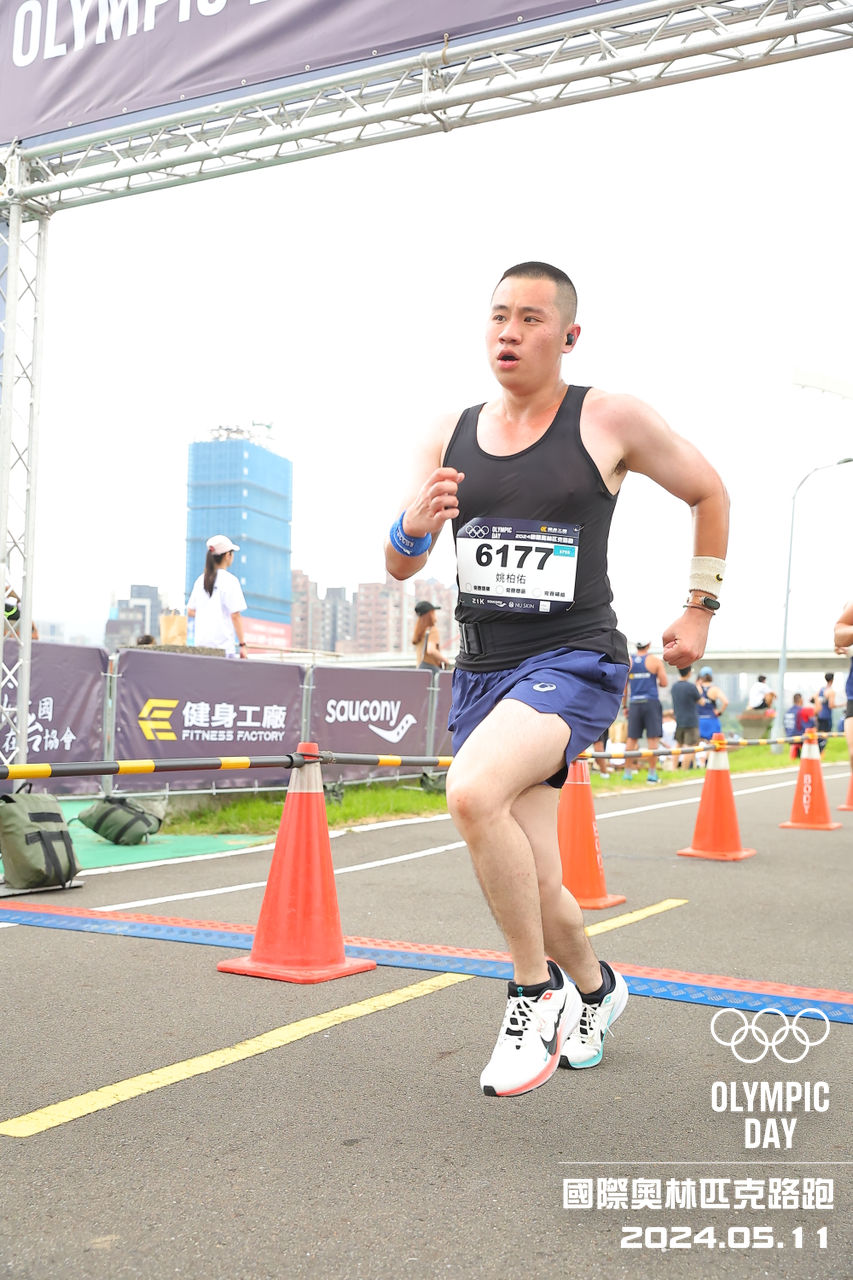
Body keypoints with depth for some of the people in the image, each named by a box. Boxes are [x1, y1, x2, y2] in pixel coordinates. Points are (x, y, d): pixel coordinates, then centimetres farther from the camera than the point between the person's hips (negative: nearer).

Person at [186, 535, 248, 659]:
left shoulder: (200, 580, 12)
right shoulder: (230, 580, -7)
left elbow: (190, 611, 17)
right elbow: (235, 615, -10)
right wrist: (242, 644, -6)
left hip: (201, 644, 7)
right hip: (223, 644, -6)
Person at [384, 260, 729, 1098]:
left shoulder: (609, 420, -4)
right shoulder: (447, 437, 6)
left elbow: (708, 492, 10)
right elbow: (398, 568, 7)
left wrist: (700, 607, 7)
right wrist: (413, 526, -16)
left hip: (574, 662, -4)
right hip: (480, 673, 5)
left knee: (473, 791, -32)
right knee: (535, 890, 8)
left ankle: (539, 993, -9)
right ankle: (593, 987, 42)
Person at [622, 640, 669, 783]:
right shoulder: (655, 661, -1)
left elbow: (623, 687, 7)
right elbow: (664, 683, -3)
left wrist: (625, 706, 14)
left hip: (634, 703, 3)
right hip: (651, 702, -3)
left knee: (631, 738, 8)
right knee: (653, 738, 0)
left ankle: (628, 772, 10)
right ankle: (652, 773, -1)